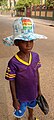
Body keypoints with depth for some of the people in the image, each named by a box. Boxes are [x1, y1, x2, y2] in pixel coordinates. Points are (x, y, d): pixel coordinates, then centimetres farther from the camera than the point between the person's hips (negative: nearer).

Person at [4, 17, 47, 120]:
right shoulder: (13, 62, -29)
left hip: (33, 92, 5)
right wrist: (15, 100, -10)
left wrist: (39, 89, 7)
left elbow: (37, 72, -1)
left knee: (31, 106, 33)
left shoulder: (36, 56, -15)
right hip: (21, 96, -4)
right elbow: (12, 82, -18)